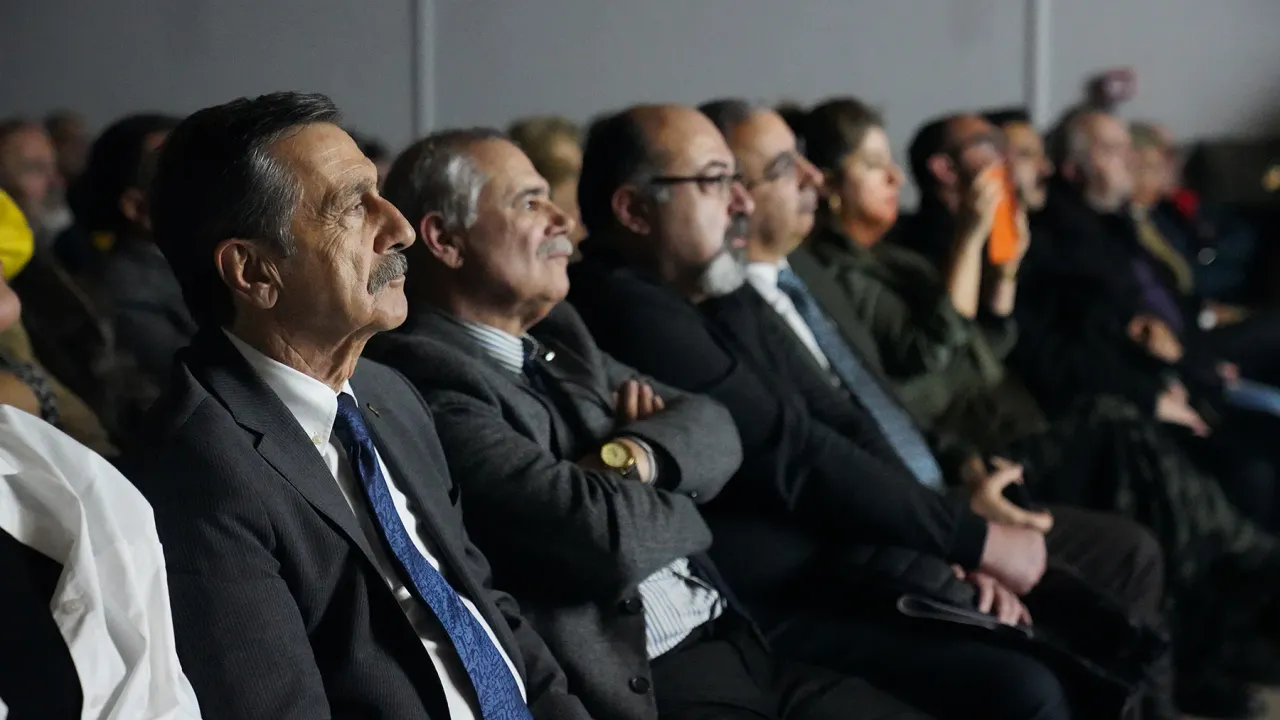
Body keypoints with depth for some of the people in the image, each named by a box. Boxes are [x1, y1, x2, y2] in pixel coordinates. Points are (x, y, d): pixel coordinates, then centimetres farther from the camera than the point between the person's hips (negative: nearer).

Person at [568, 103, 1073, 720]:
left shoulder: (725, 299, 11)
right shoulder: (629, 315, -19)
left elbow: (840, 425, 11)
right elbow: (795, 455, -20)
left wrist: (950, 549, -1)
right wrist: (974, 539, -13)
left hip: (837, 577, 10)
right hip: (772, 621, -10)